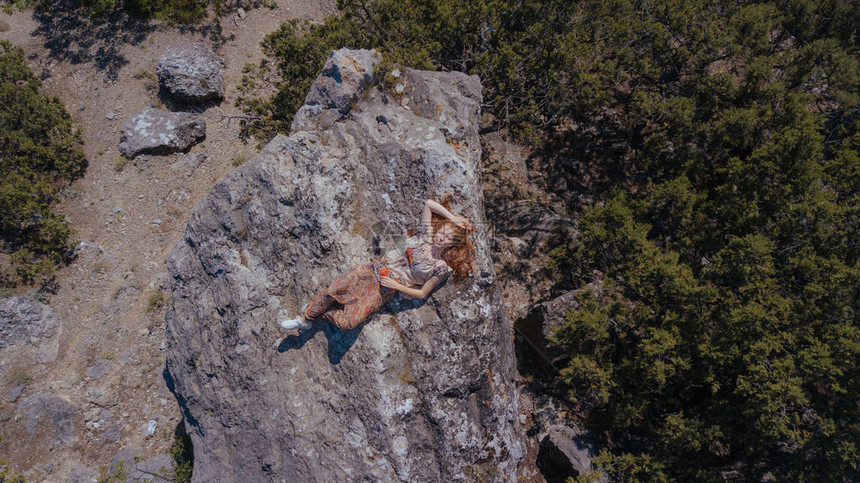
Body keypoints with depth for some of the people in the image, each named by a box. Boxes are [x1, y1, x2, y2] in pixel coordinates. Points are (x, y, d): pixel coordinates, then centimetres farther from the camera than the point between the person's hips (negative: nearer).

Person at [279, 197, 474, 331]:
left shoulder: (441, 268, -5)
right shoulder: (426, 237, 4)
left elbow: (422, 294, -3)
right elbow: (429, 203, 7)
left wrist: (397, 286, -11)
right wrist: (453, 217, 7)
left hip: (385, 291, -3)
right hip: (374, 270, 3)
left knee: (348, 322, -17)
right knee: (332, 291, -16)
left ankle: (321, 313, 12)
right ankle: (303, 317, 7)